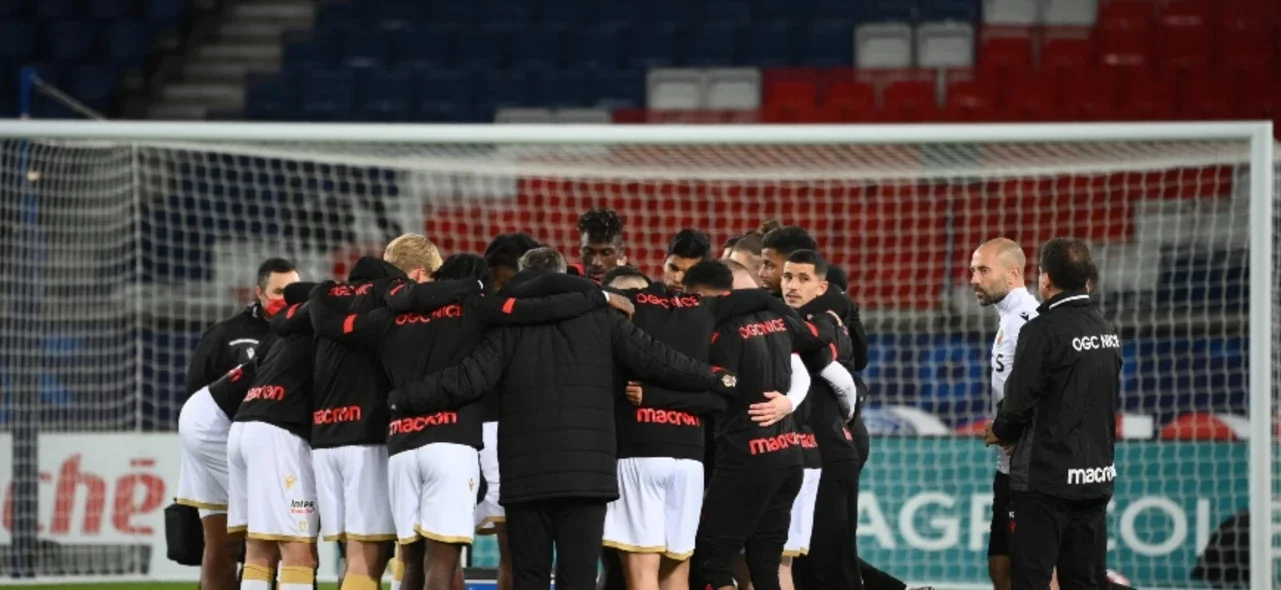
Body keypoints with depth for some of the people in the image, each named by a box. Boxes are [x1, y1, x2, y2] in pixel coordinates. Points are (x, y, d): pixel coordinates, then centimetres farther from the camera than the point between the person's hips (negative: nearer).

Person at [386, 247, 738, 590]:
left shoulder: (510, 321, 3)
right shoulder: (599, 317, 8)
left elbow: (469, 380, -7)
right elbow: (655, 360, 6)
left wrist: (400, 398, 2)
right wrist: (718, 381, 18)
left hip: (526, 471, -1)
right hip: (587, 470, 1)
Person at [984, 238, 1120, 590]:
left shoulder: (1042, 331, -14)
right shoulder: (1107, 332, 9)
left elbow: (1019, 400, -15)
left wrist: (1001, 433, 7)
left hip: (1045, 480, -7)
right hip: (1096, 478, 7)